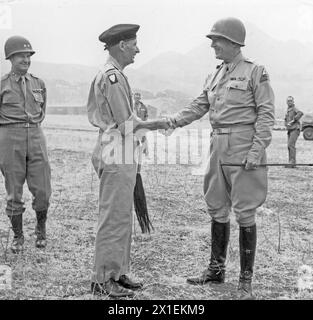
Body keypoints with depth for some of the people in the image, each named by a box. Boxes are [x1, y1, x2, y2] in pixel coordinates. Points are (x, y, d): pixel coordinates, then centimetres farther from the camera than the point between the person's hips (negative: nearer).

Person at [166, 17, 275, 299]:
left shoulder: (255, 72, -6)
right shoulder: (215, 76, 15)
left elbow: (266, 114, -10)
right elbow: (199, 106, 13)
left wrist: (257, 150, -18)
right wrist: (173, 121, -3)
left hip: (243, 149, -7)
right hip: (218, 148, 7)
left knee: (245, 214, -2)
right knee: (217, 210, 13)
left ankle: (246, 281, 7)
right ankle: (216, 269, 27)